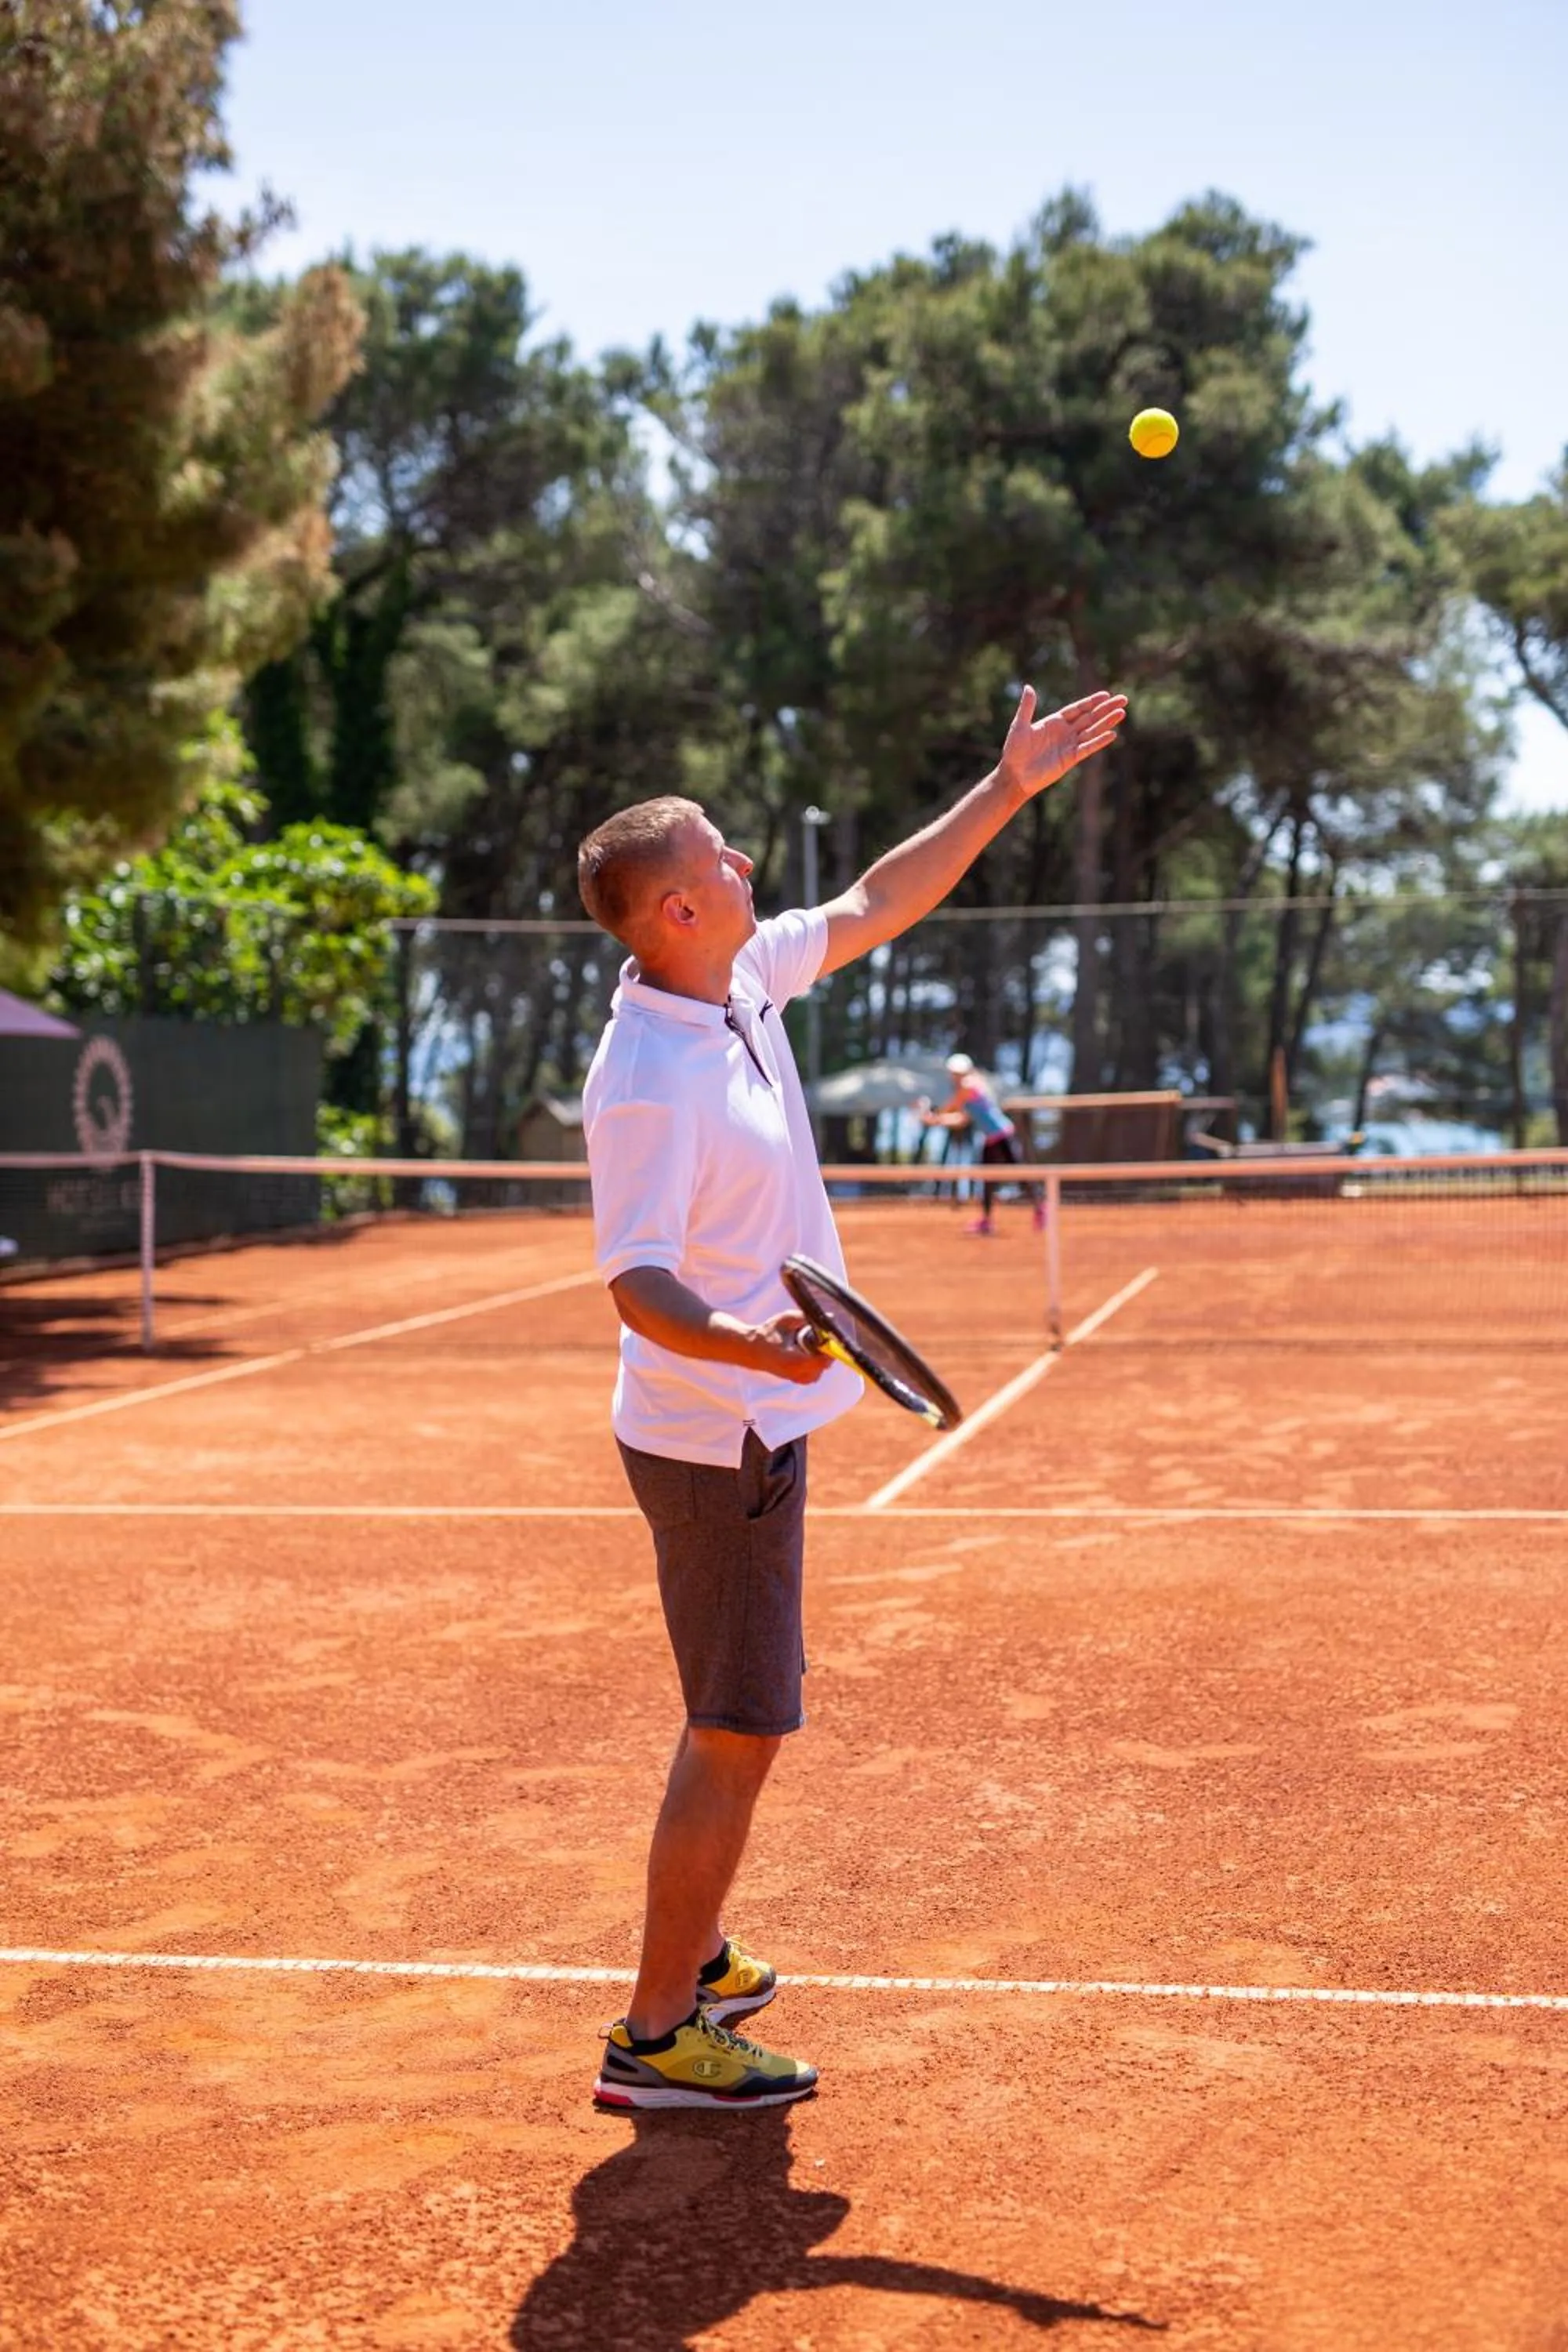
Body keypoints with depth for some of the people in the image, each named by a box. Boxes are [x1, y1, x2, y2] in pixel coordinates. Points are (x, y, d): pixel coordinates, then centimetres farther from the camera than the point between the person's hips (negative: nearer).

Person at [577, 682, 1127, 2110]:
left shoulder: (743, 980, 2)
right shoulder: (650, 1082, -24)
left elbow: (875, 905, 15)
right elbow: (640, 1285, -28)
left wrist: (1009, 788, 15)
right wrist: (750, 1343, -46)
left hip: (752, 1428, 10)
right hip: (714, 1442, -10)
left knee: (740, 1718, 21)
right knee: (739, 1734, -3)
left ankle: (690, 1958, 36)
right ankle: (657, 2039, 7)